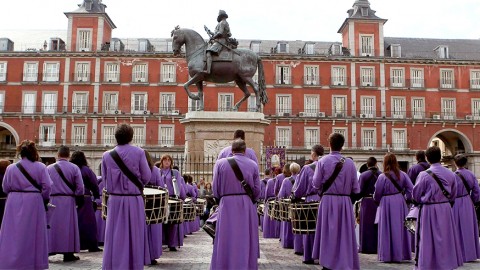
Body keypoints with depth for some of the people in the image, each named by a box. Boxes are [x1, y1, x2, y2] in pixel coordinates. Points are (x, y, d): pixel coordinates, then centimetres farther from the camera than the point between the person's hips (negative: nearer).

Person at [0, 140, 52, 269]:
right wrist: (44, 199, 9)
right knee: (33, 234, 8)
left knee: (14, 234, 8)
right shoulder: (40, 167, -6)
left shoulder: (11, 168, 0)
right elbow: (47, 186, -8)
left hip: (14, 203, 1)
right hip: (34, 203, -1)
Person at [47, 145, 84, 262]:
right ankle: (68, 253, 8)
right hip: (68, 201, -1)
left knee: (51, 226, 9)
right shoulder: (74, 168, -4)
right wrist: (79, 201, 7)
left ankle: (47, 251, 12)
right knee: (68, 226, 5)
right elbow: (80, 187, -4)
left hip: (52, 201, 1)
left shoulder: (49, 168, 0)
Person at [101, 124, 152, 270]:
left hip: (115, 199, 2)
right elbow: (147, 177, -5)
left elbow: (104, 179, 7)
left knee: (115, 237, 8)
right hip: (134, 199, -2)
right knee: (134, 237, 7)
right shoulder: (139, 152, -8)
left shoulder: (107, 155, 0)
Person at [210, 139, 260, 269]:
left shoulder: (220, 163, -3)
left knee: (226, 243, 6)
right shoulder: (253, 165, -1)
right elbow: (257, 190, 0)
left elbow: (215, 189, -1)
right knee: (246, 241, 10)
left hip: (227, 206, 0)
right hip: (248, 208, 1)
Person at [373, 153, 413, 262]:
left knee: (387, 230, 4)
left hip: (386, 204, -4)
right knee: (400, 228, 14)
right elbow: (410, 188, 0)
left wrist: (377, 200, 13)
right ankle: (401, 254, 21)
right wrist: (407, 198, 11)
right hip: (400, 203, 4)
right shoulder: (402, 175, -1)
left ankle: (387, 255, 8)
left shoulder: (382, 177, -14)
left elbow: (377, 194, -6)